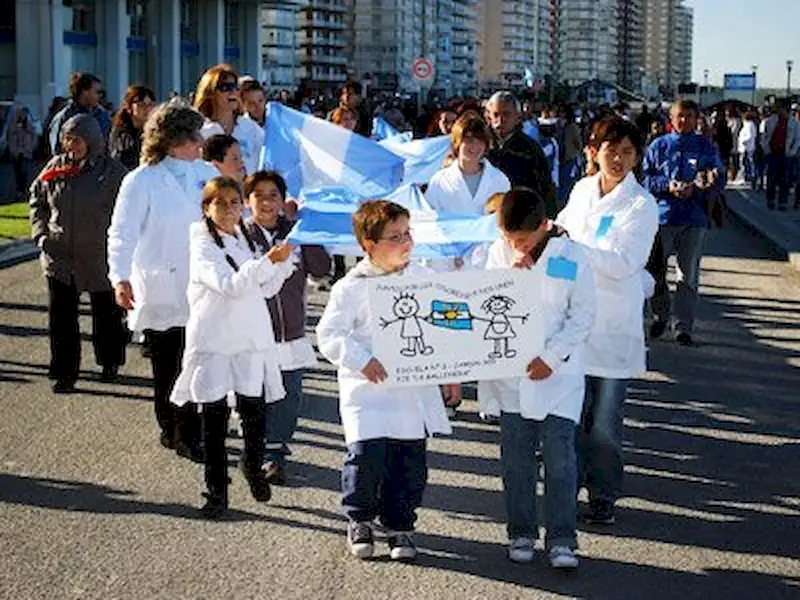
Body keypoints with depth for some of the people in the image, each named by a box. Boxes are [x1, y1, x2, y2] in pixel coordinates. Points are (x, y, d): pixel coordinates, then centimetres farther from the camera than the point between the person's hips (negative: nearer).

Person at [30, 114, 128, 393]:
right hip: (59, 256, 3)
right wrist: (40, 233, 2)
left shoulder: (112, 172, -10)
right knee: (61, 316, 1)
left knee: (106, 313, 15)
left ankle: (110, 362, 35)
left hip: (100, 258, -3)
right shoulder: (56, 167, 2)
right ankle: (64, 373, 10)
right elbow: (37, 199, 14)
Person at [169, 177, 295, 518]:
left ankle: (253, 465, 30)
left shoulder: (244, 240, 13)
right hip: (214, 341, -5)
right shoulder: (202, 246, -7)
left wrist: (284, 259, 4)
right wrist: (268, 260, -28)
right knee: (214, 415, 2)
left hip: (251, 338, 5)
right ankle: (216, 490, 12)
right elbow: (230, 285, -22)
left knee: (254, 408, 2)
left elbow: (266, 288, 18)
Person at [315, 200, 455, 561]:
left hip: (415, 391, 4)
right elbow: (329, 334, -6)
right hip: (368, 392, -4)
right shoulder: (351, 288, -6)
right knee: (367, 456, -11)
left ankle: (399, 525, 24)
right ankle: (359, 518, 15)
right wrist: (361, 361, -18)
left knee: (410, 463, 5)